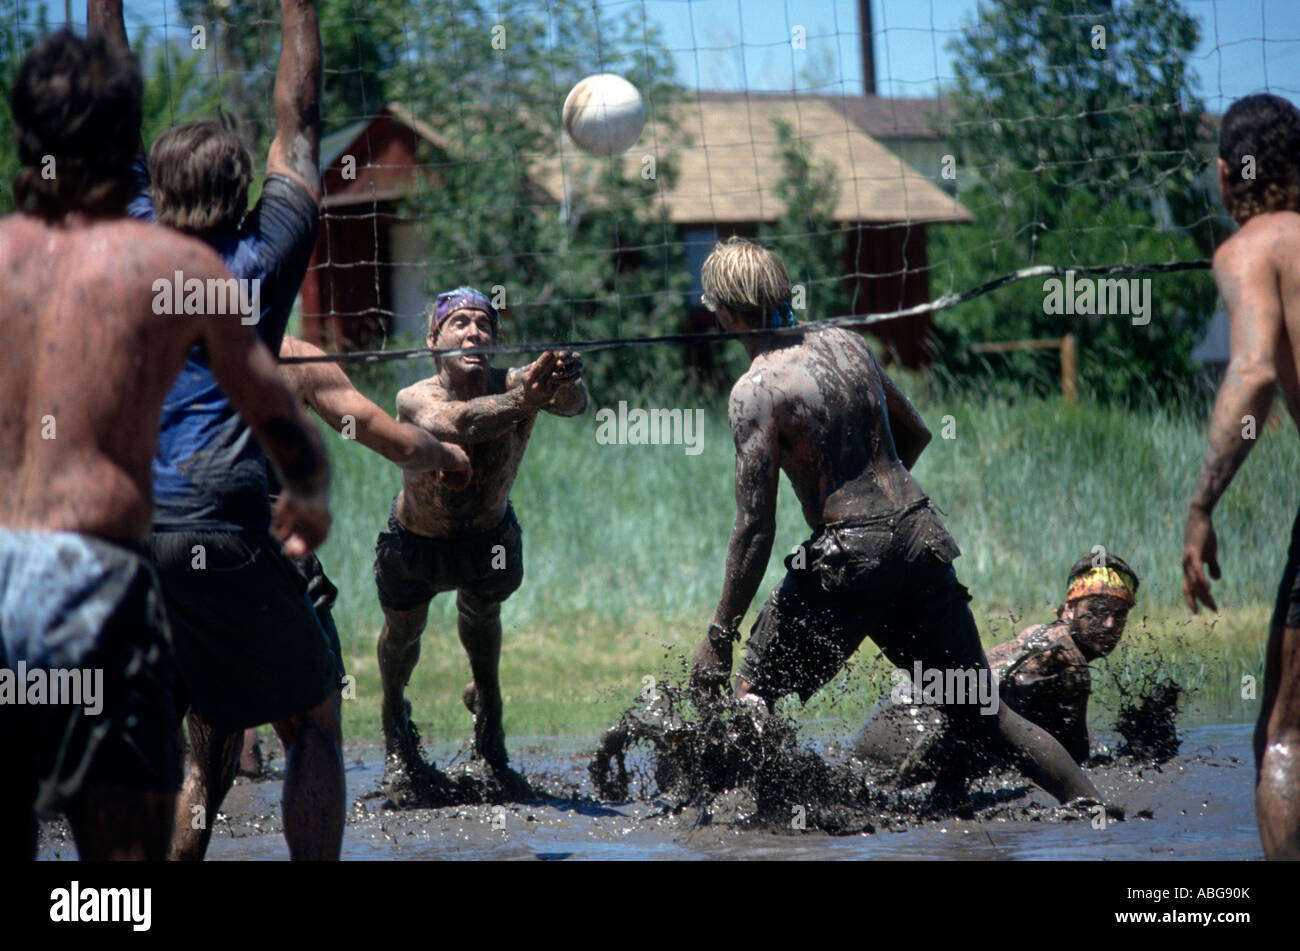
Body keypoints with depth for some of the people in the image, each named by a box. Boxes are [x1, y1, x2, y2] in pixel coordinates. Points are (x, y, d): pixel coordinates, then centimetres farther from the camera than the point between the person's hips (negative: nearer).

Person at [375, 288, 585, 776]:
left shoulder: (514, 384, -30)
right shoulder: (416, 400, -36)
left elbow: (573, 402, -49)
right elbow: (455, 423, -59)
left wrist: (566, 382, -74)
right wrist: (523, 400, -76)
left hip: (490, 535, 1)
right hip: (416, 539, -1)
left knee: (482, 613, 23)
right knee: (403, 630, 17)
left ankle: (487, 701, 55)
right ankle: (394, 715, 50)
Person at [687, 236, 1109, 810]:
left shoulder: (757, 390, -11)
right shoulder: (846, 344, 9)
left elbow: (755, 529, -14)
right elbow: (916, 434, 23)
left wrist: (719, 637, -9)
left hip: (849, 555, -6)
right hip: (922, 538, 6)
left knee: (751, 694, 8)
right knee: (981, 712, 12)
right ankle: (1090, 803, 7)